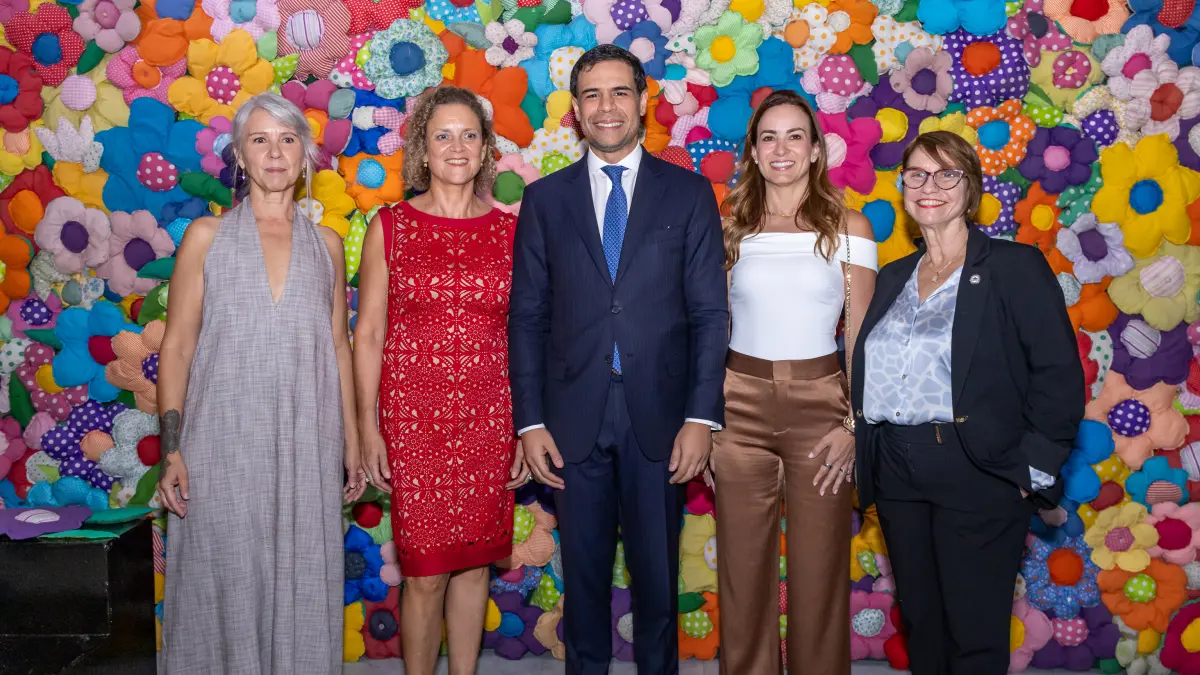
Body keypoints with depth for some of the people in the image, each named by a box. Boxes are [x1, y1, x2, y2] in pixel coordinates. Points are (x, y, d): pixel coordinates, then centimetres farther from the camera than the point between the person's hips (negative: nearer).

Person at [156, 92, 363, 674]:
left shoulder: (326, 245, 8)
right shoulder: (207, 236, 3)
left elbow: (338, 347, 11)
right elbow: (177, 346, 1)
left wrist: (351, 445, 9)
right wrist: (171, 449, -5)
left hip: (306, 447, 2)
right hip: (224, 445, -2)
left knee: (303, 587, 7)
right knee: (227, 587, 4)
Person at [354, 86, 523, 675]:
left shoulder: (508, 231, 5)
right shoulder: (389, 227, 0)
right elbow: (367, 334, 1)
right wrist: (368, 426, -4)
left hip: (491, 421, 2)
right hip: (415, 419, -2)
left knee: (474, 562, 11)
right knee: (425, 574, 1)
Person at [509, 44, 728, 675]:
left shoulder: (688, 192, 3)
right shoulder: (544, 199, 6)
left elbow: (710, 311, 0)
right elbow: (527, 316, 5)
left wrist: (702, 416, -7)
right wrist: (530, 421, -2)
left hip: (659, 416, -1)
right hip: (574, 418, 1)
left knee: (657, 570, 10)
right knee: (584, 569, 12)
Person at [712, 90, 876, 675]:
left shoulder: (847, 227, 2)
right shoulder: (729, 227, 6)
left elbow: (860, 335, 1)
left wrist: (853, 423, -7)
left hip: (820, 404, -1)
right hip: (740, 405, 1)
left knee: (820, 569, 6)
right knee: (742, 568, 9)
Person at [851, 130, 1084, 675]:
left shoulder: (1016, 267, -2)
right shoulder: (893, 278, 15)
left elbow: (1059, 375, -8)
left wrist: (1032, 468, -12)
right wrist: (863, 456, 6)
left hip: (979, 473, -5)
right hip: (895, 474, 5)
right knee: (920, 622, 14)